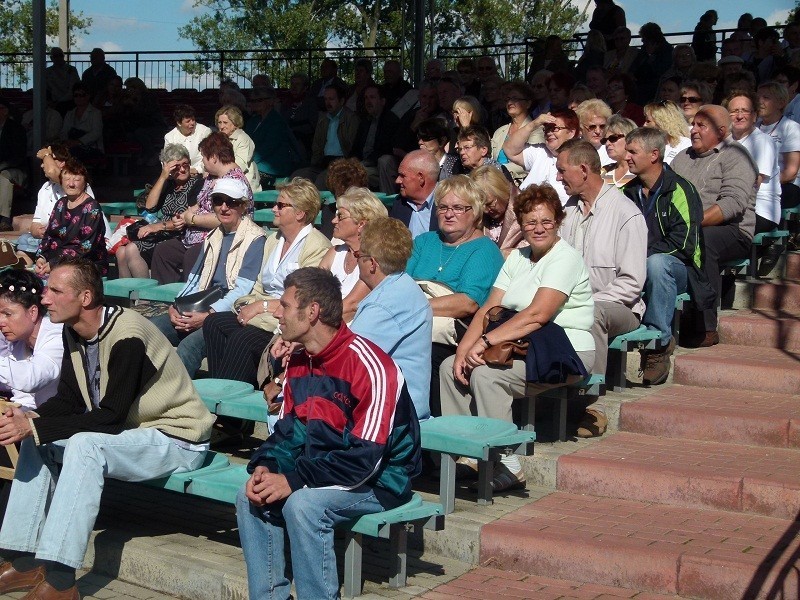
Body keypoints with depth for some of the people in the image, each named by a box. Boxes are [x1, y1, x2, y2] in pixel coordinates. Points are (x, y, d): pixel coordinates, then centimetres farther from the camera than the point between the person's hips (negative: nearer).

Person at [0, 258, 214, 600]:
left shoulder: (127, 337, -26)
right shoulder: (74, 333, 2)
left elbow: (111, 417, -27)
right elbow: (68, 400, 5)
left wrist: (35, 427, -27)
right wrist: (29, 419, -16)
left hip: (177, 441, -9)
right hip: (127, 431, 9)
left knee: (85, 445, -32)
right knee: (37, 440, -1)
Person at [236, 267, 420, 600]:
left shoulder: (370, 366, -23)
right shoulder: (299, 362, 5)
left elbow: (365, 459, -26)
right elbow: (287, 432, 10)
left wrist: (294, 481, -27)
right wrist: (265, 467, -11)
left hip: (379, 481, -8)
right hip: (321, 470, 8)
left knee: (303, 504, -31)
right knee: (250, 497, -8)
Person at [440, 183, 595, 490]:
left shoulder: (566, 258, -10)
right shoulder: (517, 258, 15)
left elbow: (537, 314, -23)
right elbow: (489, 309, 6)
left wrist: (485, 341, -26)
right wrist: (464, 348, -9)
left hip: (565, 353, -8)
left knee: (486, 374, -28)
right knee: (450, 367, -8)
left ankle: (508, 467, -21)